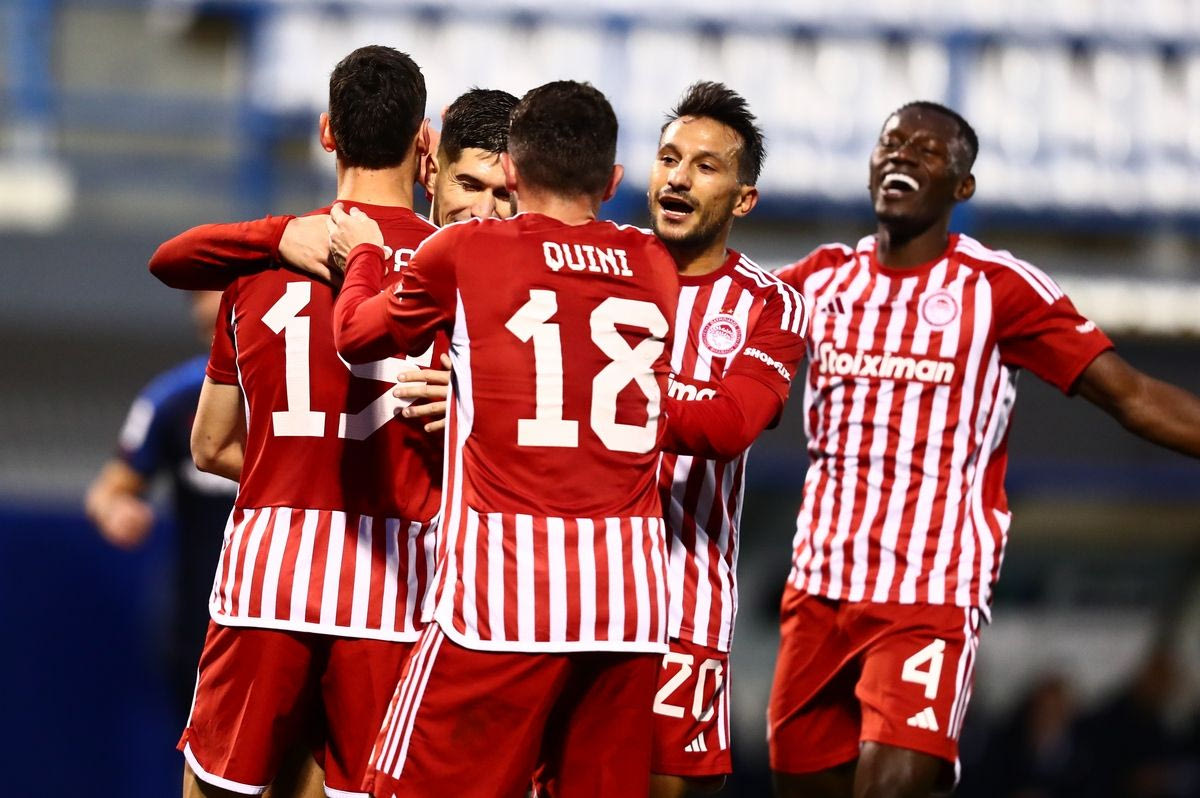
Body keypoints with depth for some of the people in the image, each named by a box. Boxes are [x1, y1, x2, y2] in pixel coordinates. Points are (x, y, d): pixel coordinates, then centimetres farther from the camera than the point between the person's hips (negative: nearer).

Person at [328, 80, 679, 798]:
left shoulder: (465, 252, 2)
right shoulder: (655, 266, 12)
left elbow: (358, 334, 18)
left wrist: (363, 255, 39)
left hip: (505, 587, -4)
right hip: (631, 586, 4)